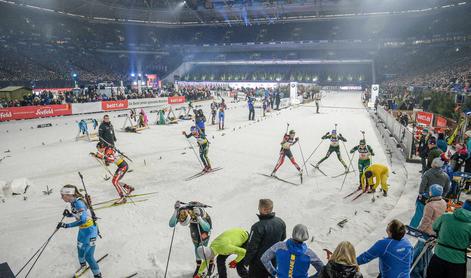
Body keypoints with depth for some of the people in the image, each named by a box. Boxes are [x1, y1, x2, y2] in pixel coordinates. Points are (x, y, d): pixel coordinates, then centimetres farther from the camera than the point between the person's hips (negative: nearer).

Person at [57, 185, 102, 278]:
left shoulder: (78, 203, -29)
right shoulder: (72, 202, -2)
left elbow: (83, 220, -37)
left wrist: (67, 225, -35)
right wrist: (68, 214, -6)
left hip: (89, 230, -9)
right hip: (82, 229, 9)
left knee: (88, 255, -5)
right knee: (80, 249, 26)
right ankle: (83, 265, 55)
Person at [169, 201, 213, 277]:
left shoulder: (198, 212, -44)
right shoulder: (180, 212, -33)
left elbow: (207, 228, -48)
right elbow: (171, 225, -41)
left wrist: (198, 218, -61)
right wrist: (175, 211, -52)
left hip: (205, 221, -4)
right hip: (194, 223, 4)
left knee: (202, 246, -6)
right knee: (196, 245, 5)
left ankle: (211, 263, 18)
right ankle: (199, 265, 25)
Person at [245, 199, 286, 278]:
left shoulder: (258, 227, -29)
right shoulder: (281, 222, -8)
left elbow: (252, 247, -22)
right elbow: (283, 238, 9)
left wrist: (246, 261, -7)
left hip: (259, 263, -5)